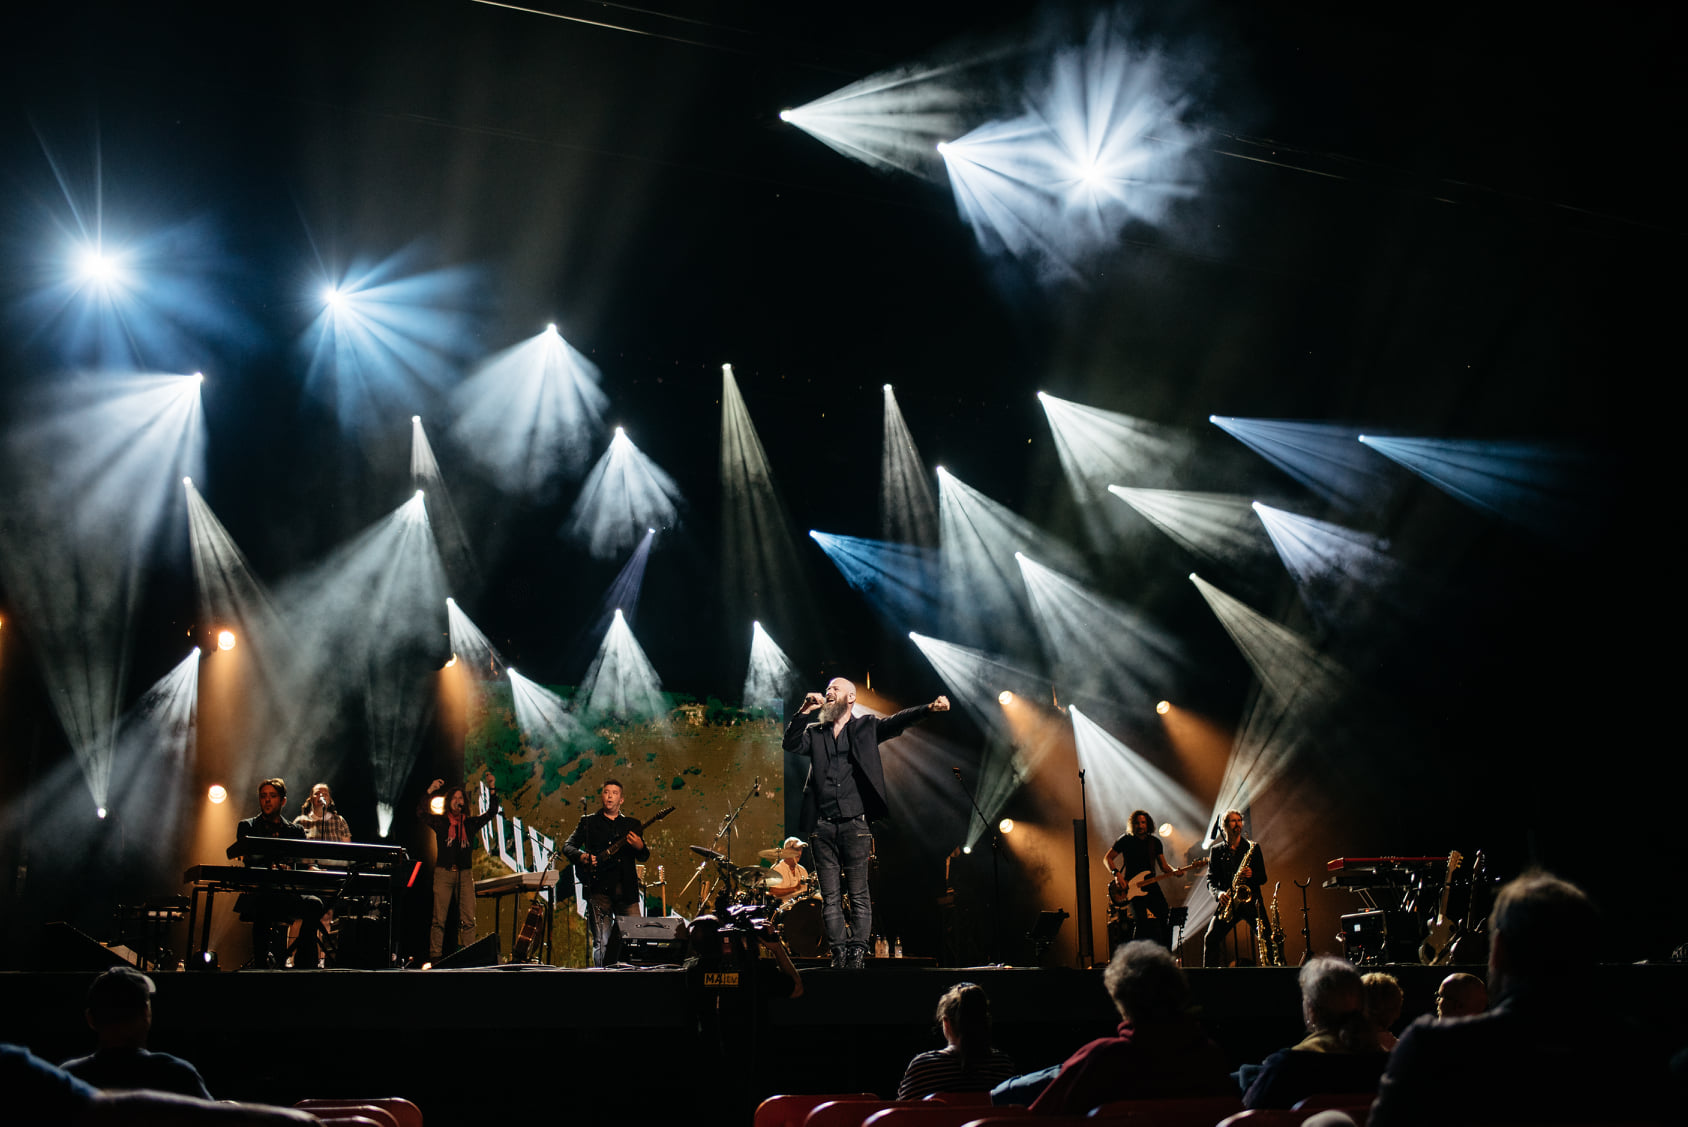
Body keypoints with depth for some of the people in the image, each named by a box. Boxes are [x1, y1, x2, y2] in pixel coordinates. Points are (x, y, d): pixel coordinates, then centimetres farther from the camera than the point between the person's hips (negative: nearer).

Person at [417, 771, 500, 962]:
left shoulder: (471, 823, 13)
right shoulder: (440, 821, 8)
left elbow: (491, 812, 7)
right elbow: (422, 814, -5)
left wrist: (492, 790, -4)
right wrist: (430, 792, -14)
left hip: (465, 874, 2)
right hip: (444, 873, -2)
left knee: (468, 919, -4)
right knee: (439, 919, -5)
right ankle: (435, 957, -2)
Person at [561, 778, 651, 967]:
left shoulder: (631, 824, 18)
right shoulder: (589, 822, 14)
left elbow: (645, 856, 12)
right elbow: (567, 846, 9)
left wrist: (639, 847, -12)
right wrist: (581, 857, -12)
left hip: (626, 889, 2)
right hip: (600, 888, -2)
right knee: (602, 942, -9)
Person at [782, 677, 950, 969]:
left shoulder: (867, 727, 9)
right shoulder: (814, 733, 15)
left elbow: (898, 721, -5)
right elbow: (791, 745, 0)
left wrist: (930, 708, -22)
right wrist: (804, 711, -8)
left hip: (855, 823, -2)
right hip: (822, 826, 2)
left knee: (859, 895, -2)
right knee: (830, 897, 3)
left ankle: (857, 954, 2)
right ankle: (839, 954, 7)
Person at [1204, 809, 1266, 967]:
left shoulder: (1253, 847, 10)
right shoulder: (1217, 850, 11)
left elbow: (1263, 877, 9)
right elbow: (1210, 880, 9)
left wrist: (1252, 875, -13)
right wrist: (1218, 893, -12)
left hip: (1249, 900, 0)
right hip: (1227, 901, 1)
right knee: (1210, 939, -13)